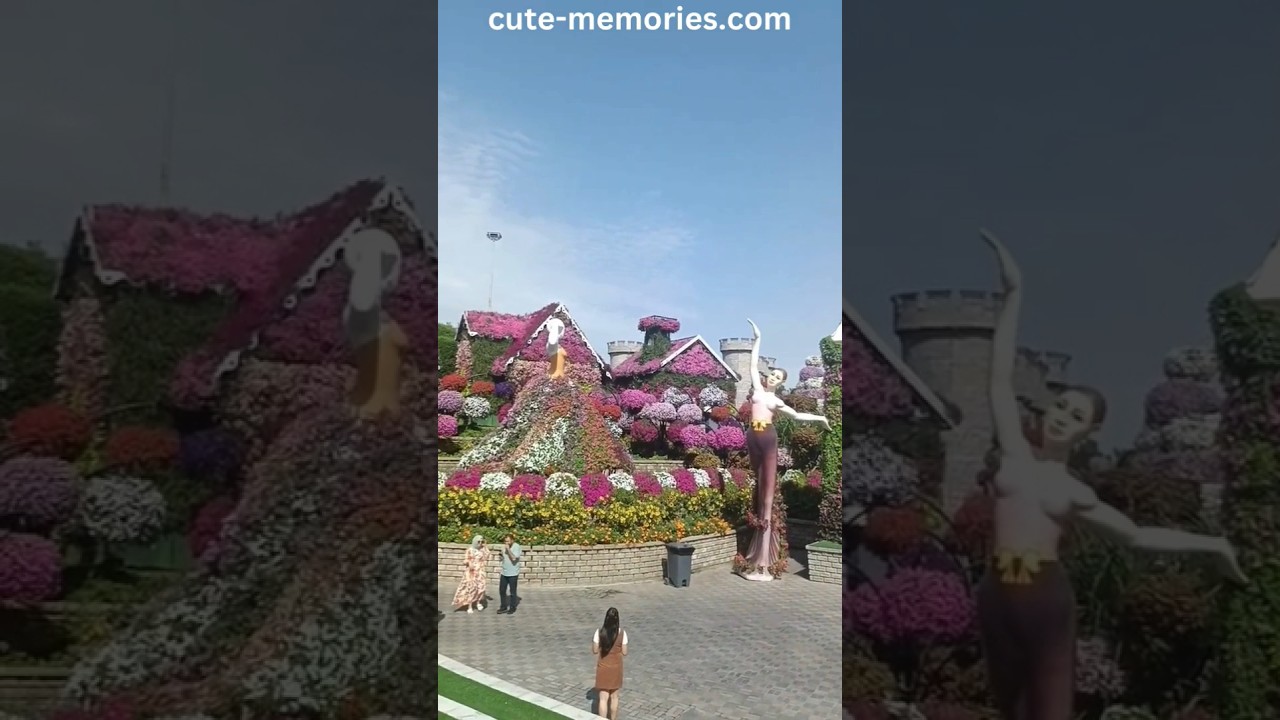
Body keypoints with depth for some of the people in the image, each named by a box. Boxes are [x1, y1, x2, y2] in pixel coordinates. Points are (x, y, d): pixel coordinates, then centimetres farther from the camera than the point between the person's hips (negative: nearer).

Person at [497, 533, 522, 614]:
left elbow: (514, 558, -26)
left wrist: (508, 549, -25)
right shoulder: (504, 546, 3)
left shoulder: (516, 546, -15)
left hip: (513, 574, -6)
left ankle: (512, 607, 18)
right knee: (502, 590, 8)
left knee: (512, 591, 4)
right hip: (504, 573, 6)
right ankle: (503, 607, 19)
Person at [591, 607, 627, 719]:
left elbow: (594, 651, -6)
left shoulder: (599, 632, -12)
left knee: (603, 698, 3)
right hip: (616, 668, 1)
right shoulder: (622, 632, -12)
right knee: (614, 697, 17)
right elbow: (624, 653, -6)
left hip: (603, 668, -1)